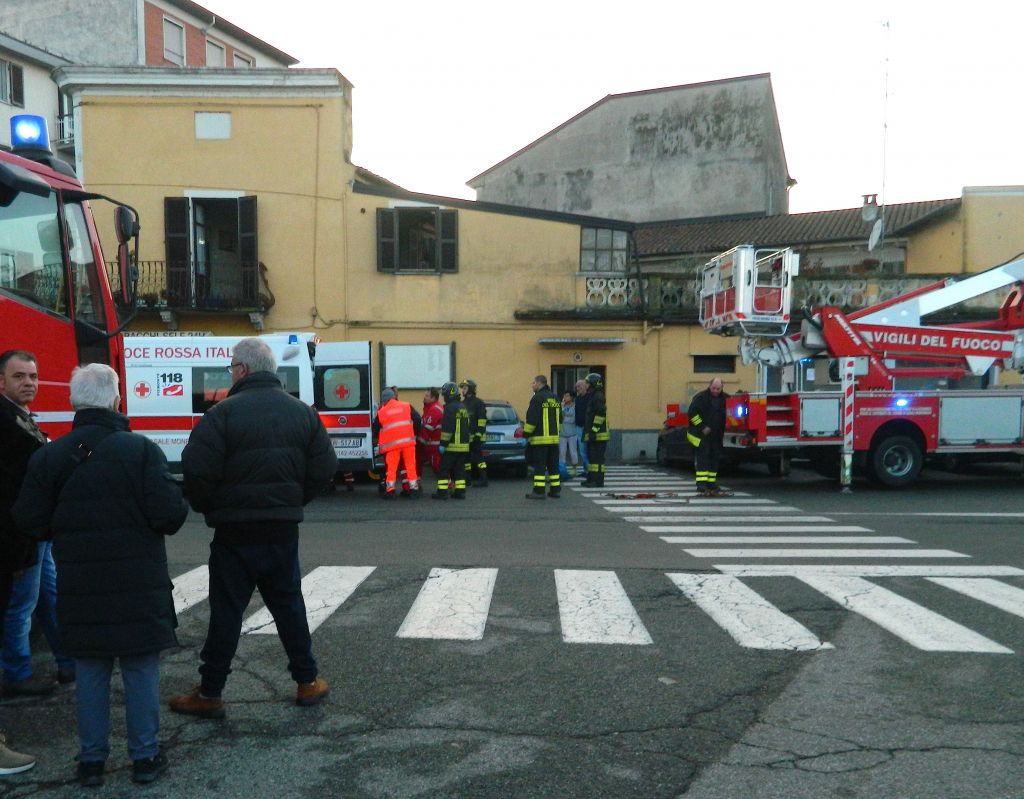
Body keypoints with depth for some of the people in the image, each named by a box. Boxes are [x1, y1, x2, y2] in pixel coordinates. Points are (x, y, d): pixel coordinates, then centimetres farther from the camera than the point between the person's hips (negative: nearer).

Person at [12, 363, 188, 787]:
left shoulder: (48, 457, -2)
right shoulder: (141, 450, -13)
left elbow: (30, 521, 1)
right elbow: (169, 516, -17)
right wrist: (178, 504, 5)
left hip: (79, 589, 3)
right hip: (138, 588, -3)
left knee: (90, 672, 15)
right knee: (141, 671, 9)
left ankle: (91, 759, 24)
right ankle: (145, 756, 19)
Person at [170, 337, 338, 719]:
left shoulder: (224, 412, -12)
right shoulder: (302, 412, 3)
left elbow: (197, 469, -18)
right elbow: (324, 467, 2)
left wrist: (207, 506, 1)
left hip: (235, 530, -4)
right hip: (284, 528, 4)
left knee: (226, 610, 5)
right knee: (288, 603, 16)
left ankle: (209, 694, 15)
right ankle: (308, 681, 23)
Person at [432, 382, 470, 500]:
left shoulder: (450, 408, -13)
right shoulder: (463, 407, 16)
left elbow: (447, 428, -18)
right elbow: (468, 427, 22)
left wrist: (443, 444, -16)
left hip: (452, 446, -8)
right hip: (464, 445, 8)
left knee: (444, 469, -2)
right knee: (459, 469, 11)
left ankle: (442, 491, -3)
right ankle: (460, 491, 8)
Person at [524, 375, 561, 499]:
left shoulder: (537, 398, -12)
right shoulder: (555, 398, 14)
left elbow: (532, 419, -15)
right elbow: (559, 418, 21)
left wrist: (526, 433, -6)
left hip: (540, 438, -8)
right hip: (554, 437, 8)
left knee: (539, 465, -5)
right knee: (553, 464, 12)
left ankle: (538, 491, -6)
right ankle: (555, 490, 14)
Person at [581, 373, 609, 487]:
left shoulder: (598, 396, -13)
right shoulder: (591, 396, 19)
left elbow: (600, 415, -20)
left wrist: (594, 430, -21)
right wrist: (587, 431, 25)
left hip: (598, 434, -11)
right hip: (592, 434, 11)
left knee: (597, 457, -9)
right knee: (591, 456, 14)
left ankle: (598, 481, -7)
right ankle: (591, 479, 20)